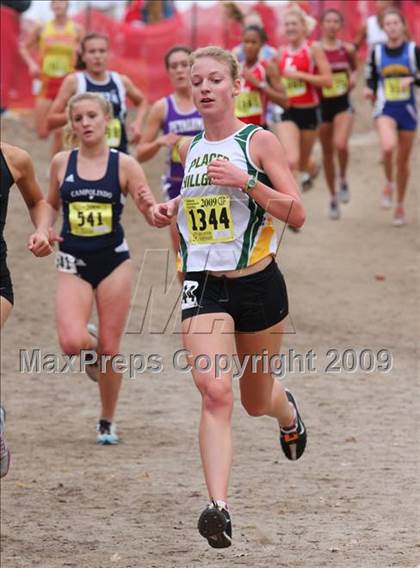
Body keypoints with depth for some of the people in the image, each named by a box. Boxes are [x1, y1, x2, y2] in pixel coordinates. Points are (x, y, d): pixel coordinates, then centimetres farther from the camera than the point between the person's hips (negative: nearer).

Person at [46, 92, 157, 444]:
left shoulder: (124, 165, -4)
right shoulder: (61, 163, 2)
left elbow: (155, 217, -5)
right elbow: (51, 205, 18)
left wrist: (150, 206, -28)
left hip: (114, 260, -1)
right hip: (73, 263, 1)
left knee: (110, 350, 3)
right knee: (72, 343, -20)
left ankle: (107, 421, 23)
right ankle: (90, 343, 18)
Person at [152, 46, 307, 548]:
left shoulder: (258, 141, -6)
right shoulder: (191, 149, 8)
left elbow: (297, 214, -11)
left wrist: (246, 182, -23)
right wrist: (171, 207, 8)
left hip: (257, 283, -2)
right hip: (203, 285, 2)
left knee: (256, 400, 16)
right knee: (214, 390, -20)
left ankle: (287, 410, 55)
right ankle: (218, 506, -27)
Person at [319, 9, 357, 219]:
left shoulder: (347, 49, 1)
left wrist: (353, 77, -1)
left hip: (343, 103, 0)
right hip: (323, 105, 0)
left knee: (340, 145, -24)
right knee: (327, 153, 9)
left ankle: (343, 179, 5)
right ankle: (333, 197, 25)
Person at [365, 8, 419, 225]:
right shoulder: (377, 52, 2)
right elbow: (371, 79, 11)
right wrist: (370, 91, -9)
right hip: (385, 110, -1)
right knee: (388, 147, -30)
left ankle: (399, 205, 27)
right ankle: (389, 184, -1)